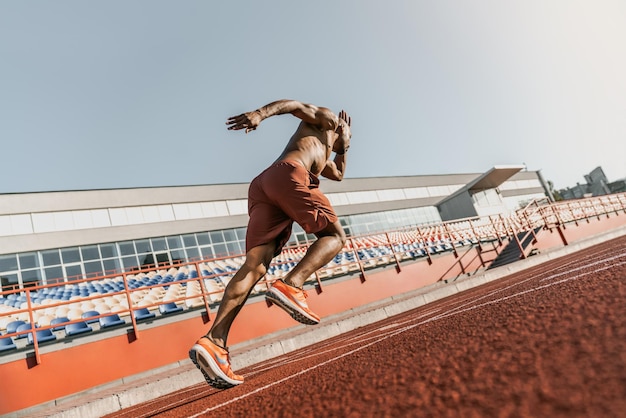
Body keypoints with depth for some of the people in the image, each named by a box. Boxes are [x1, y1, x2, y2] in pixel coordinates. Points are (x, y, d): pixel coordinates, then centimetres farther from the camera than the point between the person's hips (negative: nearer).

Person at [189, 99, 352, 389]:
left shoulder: (323, 156, 45)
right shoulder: (325, 119, 23)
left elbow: (338, 175, 58)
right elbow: (292, 104, 6)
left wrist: (343, 149, 51)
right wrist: (260, 114, -11)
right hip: (288, 174, -7)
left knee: (255, 266, -10)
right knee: (334, 236, 1)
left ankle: (214, 340, -26)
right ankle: (290, 286, -25)